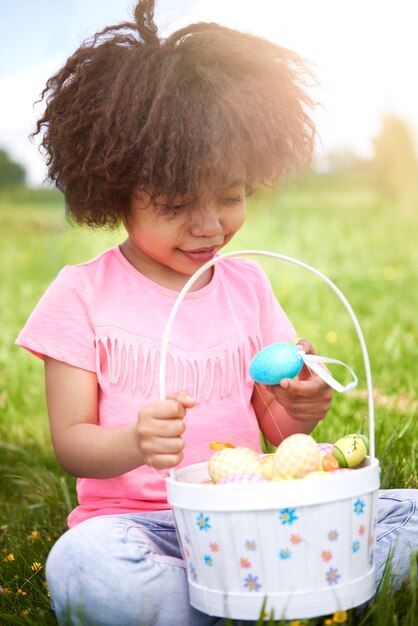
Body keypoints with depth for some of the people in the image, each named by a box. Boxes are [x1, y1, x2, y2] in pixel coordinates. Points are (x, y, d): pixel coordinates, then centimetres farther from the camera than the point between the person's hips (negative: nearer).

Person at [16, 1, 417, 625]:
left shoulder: (247, 285, 8)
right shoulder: (83, 294, -3)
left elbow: (272, 425, 11)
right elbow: (71, 441, -6)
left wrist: (300, 408, -13)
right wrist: (136, 442, -28)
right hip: (135, 520, -3)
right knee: (84, 563, -38)